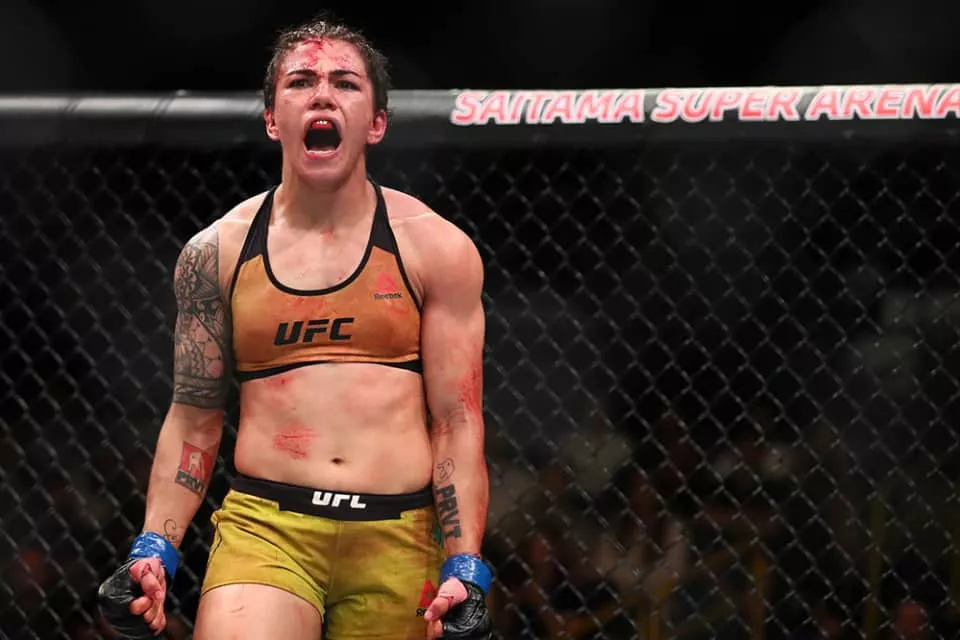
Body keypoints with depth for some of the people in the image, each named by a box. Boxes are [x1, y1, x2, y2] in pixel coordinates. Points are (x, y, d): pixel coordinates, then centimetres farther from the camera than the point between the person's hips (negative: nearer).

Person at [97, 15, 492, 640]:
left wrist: (464, 570, -4)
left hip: (398, 539, 0)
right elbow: (194, 420, 14)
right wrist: (154, 550, 4)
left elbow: (457, 424, 3)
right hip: (263, 528, 0)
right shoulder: (217, 253, 9)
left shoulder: (435, 248, 6)